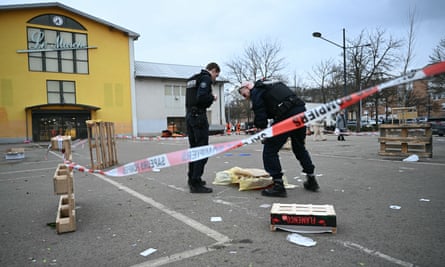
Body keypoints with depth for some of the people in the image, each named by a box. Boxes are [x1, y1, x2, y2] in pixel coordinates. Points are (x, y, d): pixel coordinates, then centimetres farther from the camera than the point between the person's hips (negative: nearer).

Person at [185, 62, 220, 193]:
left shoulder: (192, 79, 21)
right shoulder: (206, 78, -7)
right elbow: (201, 97, -21)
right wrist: (212, 97, -3)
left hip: (189, 116, 9)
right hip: (199, 116, -9)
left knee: (194, 148, 16)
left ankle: (192, 178, 25)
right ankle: (196, 183, -7)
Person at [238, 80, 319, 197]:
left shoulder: (256, 92, 4)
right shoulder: (272, 85, 29)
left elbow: (260, 116, -3)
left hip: (287, 116, -9)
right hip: (301, 111, 9)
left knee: (270, 150, 0)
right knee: (299, 148, 26)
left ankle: (278, 185, 0)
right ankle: (311, 181, 35)